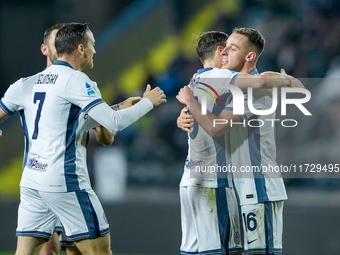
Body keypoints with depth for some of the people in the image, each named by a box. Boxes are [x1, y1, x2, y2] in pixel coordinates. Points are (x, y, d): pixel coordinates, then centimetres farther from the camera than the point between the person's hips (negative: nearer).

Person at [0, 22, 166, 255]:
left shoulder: (29, 83, 12)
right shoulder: (75, 80, -9)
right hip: (65, 182, -7)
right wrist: (148, 102, 4)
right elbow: (114, 123, -12)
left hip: (31, 180, 7)